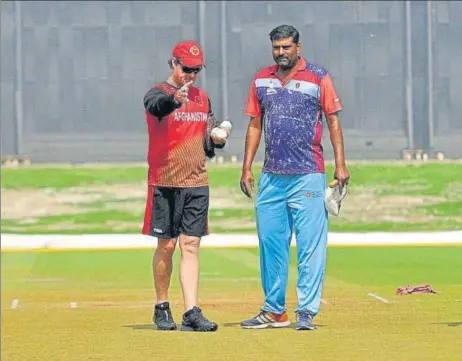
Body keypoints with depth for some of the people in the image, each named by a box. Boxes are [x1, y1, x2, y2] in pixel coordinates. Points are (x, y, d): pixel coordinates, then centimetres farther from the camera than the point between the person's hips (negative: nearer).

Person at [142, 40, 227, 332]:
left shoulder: (203, 98, 13)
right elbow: (156, 106, -32)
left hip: (197, 184, 5)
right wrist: (175, 100, -53)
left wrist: (216, 140, -2)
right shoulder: (159, 93, -5)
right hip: (165, 183, -5)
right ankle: (162, 308, 17)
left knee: (191, 246, 0)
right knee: (166, 246, 2)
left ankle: (192, 312, -5)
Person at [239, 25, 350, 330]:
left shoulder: (318, 77, 0)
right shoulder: (261, 80, 11)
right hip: (271, 176, 5)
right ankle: (274, 311, 16)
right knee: (270, 242, 7)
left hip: (308, 176, -4)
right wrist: (247, 168, 10)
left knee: (310, 244, -7)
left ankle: (307, 311, -4)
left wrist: (340, 165, -6)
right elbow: (255, 125, 16)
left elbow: (333, 121, 0)